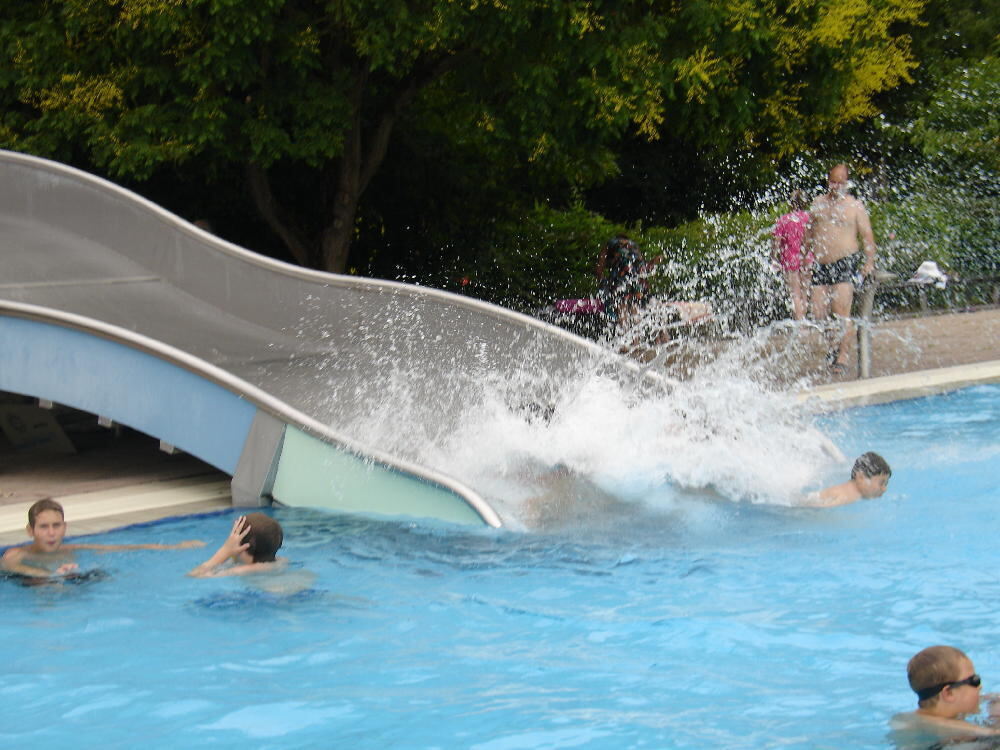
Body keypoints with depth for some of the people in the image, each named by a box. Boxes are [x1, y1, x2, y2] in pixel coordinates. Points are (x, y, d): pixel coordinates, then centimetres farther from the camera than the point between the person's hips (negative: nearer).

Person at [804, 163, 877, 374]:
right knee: (818, 314, 1)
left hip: (844, 263, -5)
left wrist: (870, 262, -15)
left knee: (842, 313, -14)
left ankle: (842, 357, -11)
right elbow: (809, 231, 24)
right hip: (820, 266, 5)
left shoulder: (855, 206, 2)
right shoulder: (818, 203, 15)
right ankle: (833, 346, 24)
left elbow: (867, 236, -3)